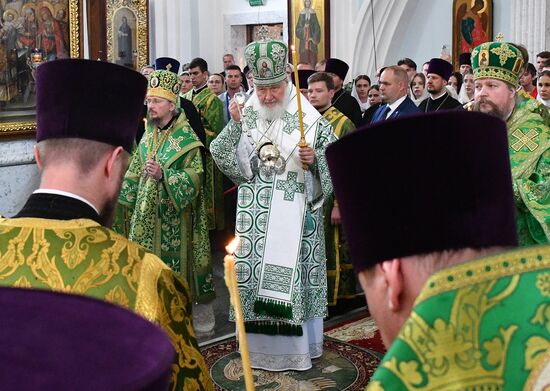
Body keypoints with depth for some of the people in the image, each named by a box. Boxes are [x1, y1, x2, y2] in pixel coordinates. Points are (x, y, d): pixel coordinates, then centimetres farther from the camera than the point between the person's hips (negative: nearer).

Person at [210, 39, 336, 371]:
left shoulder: (310, 120, -5)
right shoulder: (246, 117, 6)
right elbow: (221, 156, 1)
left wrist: (314, 159, -20)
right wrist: (234, 126, -11)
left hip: (295, 213, -3)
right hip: (256, 214, 3)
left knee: (293, 271, 2)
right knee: (255, 271, 8)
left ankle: (298, 346, 18)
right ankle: (261, 344, 25)